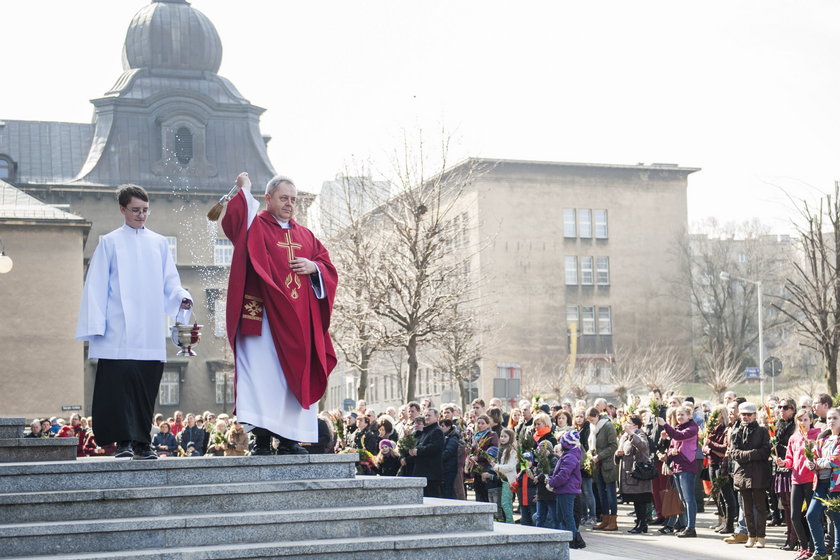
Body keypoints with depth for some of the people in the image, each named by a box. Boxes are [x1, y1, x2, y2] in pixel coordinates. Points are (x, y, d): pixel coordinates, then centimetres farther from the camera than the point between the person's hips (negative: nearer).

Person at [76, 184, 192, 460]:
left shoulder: (159, 243, 16)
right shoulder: (110, 243, 8)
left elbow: (169, 281, 13)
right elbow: (96, 287, 3)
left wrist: (182, 297, -9)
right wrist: (95, 327, -6)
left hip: (150, 335, 3)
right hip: (119, 334, -3)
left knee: (146, 388, 0)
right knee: (119, 385, -10)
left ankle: (142, 442, 7)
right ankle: (124, 441, -5)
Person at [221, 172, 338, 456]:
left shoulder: (306, 236, 21)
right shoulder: (255, 226, 5)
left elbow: (328, 268, 18)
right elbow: (233, 220, -17)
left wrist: (314, 267, -2)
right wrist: (244, 190, -12)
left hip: (299, 319, 5)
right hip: (265, 315, -5)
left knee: (296, 377, 3)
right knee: (264, 374, -11)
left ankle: (289, 438, 7)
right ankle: (262, 439, -12)